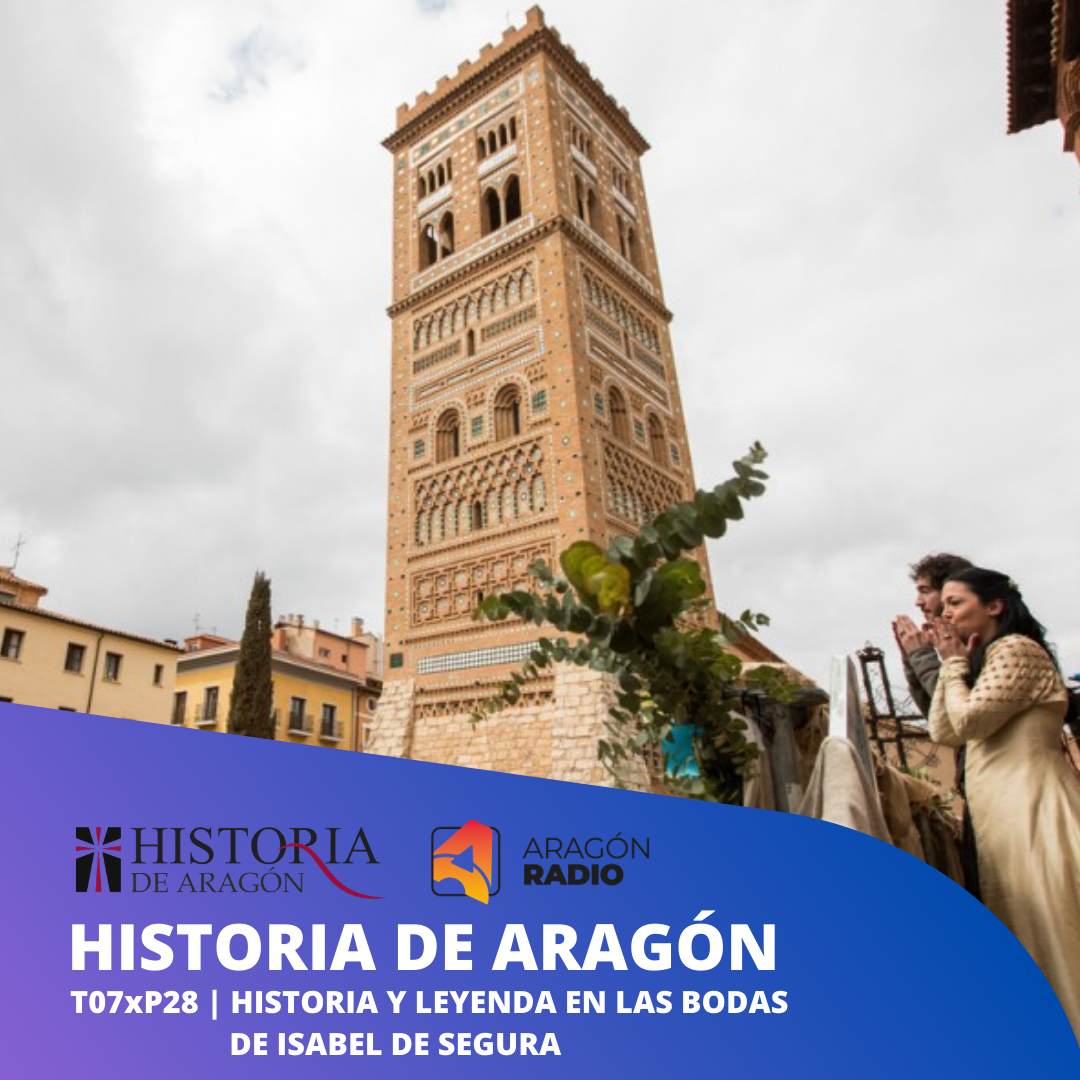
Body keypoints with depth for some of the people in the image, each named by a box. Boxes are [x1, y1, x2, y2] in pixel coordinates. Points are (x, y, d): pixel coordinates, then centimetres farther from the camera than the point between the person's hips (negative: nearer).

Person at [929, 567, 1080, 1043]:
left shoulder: (1016, 649, -11)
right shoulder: (989, 659, 18)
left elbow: (968, 719, -18)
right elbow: (943, 732, 12)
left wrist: (957, 664, -5)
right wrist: (951, 663, 8)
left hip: (1032, 810, -10)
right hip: (1001, 816, 10)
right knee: (1028, 936, 16)